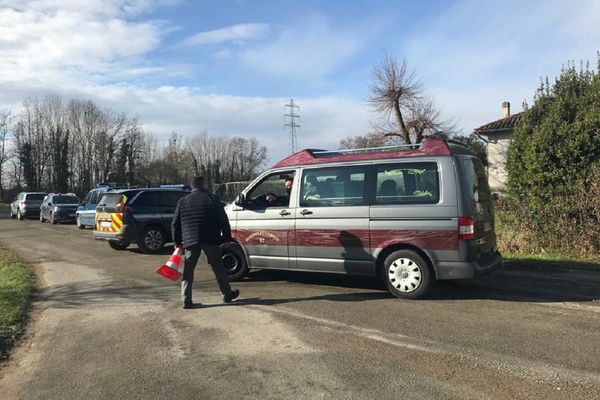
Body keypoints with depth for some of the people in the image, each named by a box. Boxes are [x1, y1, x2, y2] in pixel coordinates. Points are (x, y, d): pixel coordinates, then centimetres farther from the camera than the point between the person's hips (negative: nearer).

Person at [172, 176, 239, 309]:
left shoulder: (182, 201, 9)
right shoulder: (213, 199, 2)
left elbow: (175, 224, 10)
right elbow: (223, 220, 1)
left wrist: (177, 241, 18)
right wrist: (226, 236, 9)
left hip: (190, 240, 1)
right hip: (211, 240, -1)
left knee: (188, 270, 9)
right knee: (218, 267, 11)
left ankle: (186, 299, 3)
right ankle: (227, 294, 18)